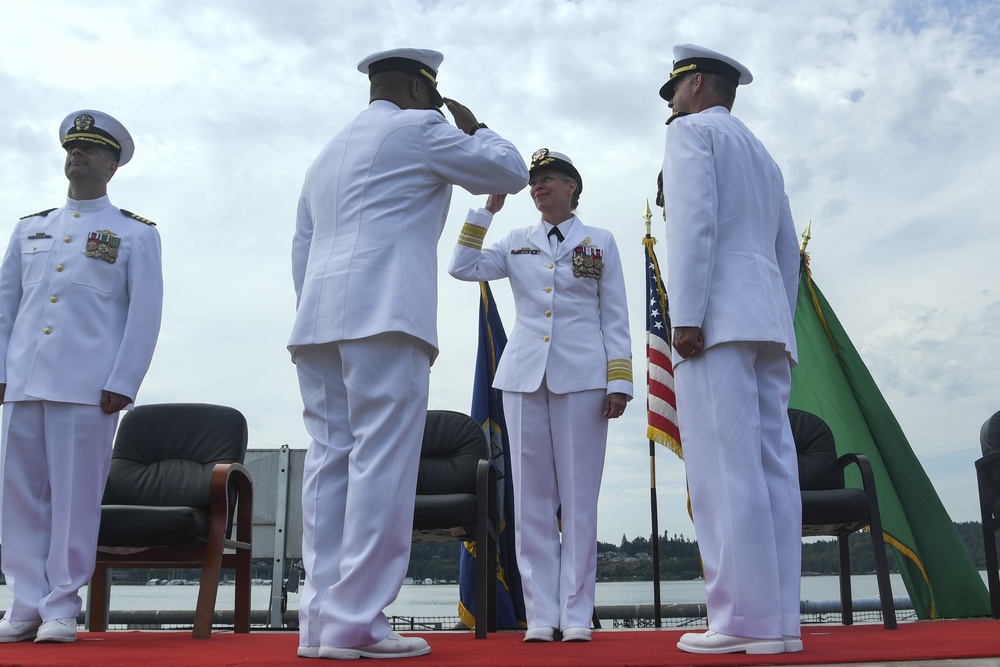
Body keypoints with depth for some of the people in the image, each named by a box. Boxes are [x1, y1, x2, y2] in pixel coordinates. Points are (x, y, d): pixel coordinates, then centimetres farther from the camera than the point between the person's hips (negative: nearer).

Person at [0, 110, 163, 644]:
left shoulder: (136, 234, 7)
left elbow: (145, 314, 0)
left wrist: (122, 383, -9)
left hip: (88, 387, -4)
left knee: (76, 495, -3)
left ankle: (62, 607, 7)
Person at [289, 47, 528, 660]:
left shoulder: (328, 153, 29)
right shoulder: (417, 130, 6)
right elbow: (510, 172, 8)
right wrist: (474, 127, 24)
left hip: (319, 321, 8)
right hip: (384, 316, -8)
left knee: (331, 460, 4)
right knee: (381, 464, -10)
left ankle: (321, 620, 3)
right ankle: (357, 623, -12)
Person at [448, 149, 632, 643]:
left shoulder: (600, 242, 11)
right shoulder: (516, 243, 17)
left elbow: (616, 318, 7)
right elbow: (463, 268, 3)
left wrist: (619, 382, -2)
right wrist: (488, 208, 3)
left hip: (581, 376, -2)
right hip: (523, 375, 2)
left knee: (579, 495, -2)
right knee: (531, 496, 1)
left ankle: (576, 613, 4)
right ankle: (540, 613, 6)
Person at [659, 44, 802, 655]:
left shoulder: (693, 131, 5)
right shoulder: (763, 154, 30)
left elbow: (696, 222, -11)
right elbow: (788, 253, 25)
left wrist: (686, 318, -16)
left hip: (719, 320, -8)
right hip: (770, 321, 8)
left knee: (726, 468, -12)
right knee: (772, 467, 1)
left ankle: (744, 621, -14)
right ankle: (779, 622, 1)